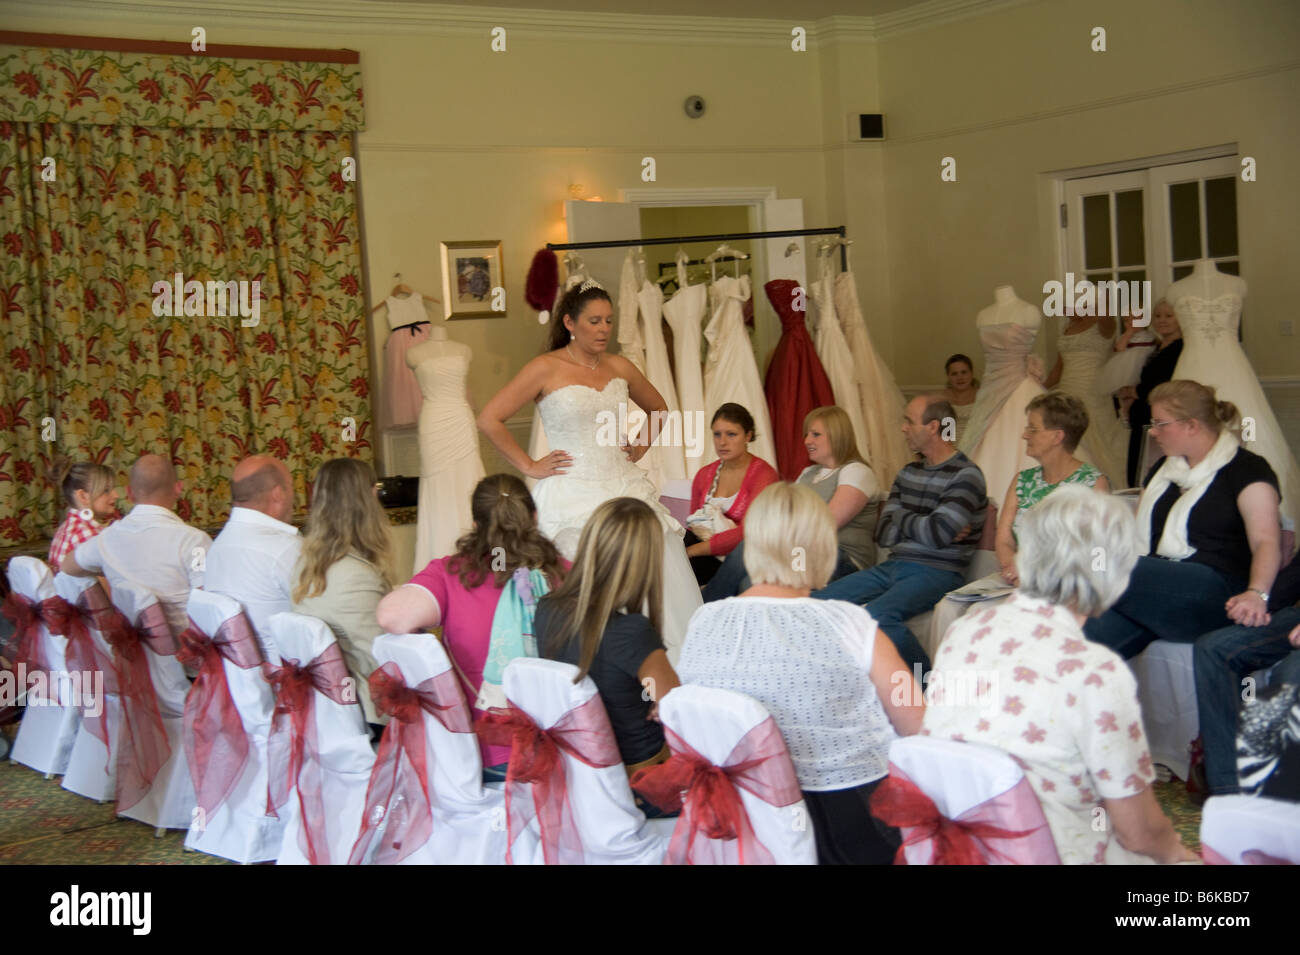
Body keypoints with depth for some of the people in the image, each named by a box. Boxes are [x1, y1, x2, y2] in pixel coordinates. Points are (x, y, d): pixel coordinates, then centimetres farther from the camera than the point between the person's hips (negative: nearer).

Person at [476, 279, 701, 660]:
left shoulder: (619, 368, 10)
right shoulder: (545, 369, -4)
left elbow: (657, 408, 29)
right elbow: (489, 419, -8)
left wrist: (640, 446, 15)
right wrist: (529, 466, -6)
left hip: (623, 486, 5)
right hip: (573, 495, -5)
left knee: (662, 569, -3)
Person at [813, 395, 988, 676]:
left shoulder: (966, 476, -7)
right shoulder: (909, 473, 17)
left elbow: (936, 535, -19)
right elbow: (883, 533, 8)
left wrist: (902, 518, 2)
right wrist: (919, 526, -9)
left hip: (937, 572, -8)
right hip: (894, 566, 8)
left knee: (877, 615, -34)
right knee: (820, 600, -8)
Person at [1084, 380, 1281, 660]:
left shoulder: (1246, 469, 2)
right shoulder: (1163, 469, 26)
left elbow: (1266, 541, -10)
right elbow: (1136, 534, 26)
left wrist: (1256, 593, -29)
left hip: (1213, 588, -6)